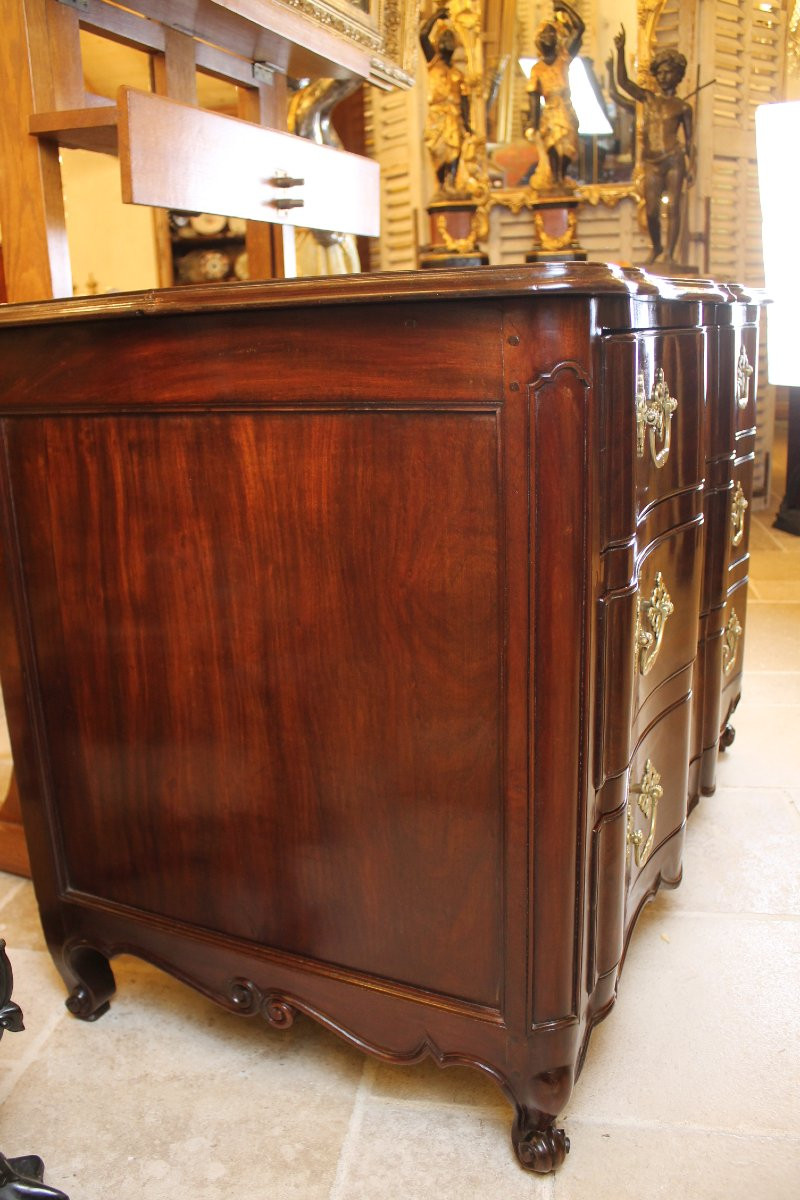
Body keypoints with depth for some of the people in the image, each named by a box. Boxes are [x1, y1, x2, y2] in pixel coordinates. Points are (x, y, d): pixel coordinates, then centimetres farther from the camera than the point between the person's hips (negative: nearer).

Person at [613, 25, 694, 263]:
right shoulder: (648, 98, 12)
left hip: (674, 160, -2)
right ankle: (656, 247, 24)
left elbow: (688, 140, 8)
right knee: (651, 211, 1)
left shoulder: (683, 107, 8)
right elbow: (623, 82, 0)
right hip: (652, 163, 2)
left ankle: (669, 253, -1)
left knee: (673, 208, -5)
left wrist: (690, 167, -3)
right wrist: (621, 52, -11)